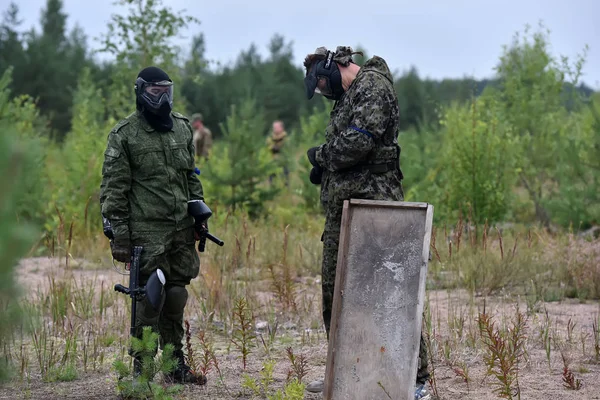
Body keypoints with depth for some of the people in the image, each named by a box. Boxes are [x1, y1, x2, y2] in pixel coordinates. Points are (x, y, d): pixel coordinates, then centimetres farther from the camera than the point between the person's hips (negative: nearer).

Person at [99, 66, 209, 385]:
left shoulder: (182, 127, 13)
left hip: (182, 228, 5)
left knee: (176, 295, 8)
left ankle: (176, 364, 17)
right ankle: (142, 368, 1)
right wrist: (119, 236, -10)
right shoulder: (124, 134, -5)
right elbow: (113, 190, -6)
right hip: (147, 230, -5)